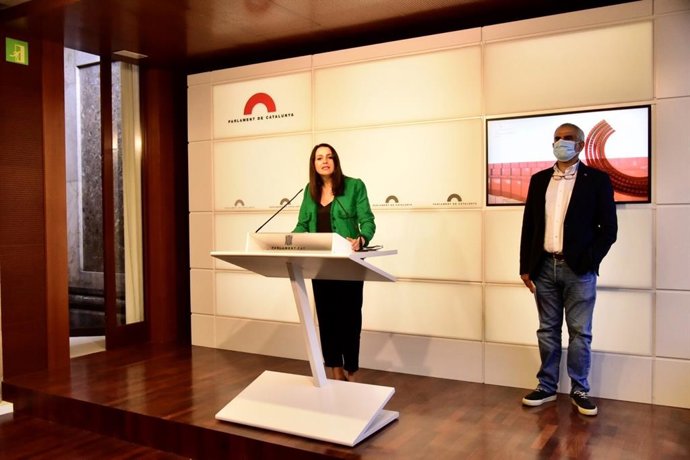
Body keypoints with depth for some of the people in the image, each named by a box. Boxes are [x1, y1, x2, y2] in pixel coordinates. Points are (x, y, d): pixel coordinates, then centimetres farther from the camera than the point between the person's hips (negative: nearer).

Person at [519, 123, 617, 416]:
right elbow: (528, 225, 9)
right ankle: (547, 387, 21)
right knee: (547, 331, 11)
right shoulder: (539, 180, 10)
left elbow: (608, 228, -2)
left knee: (580, 333, 4)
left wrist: (588, 262, -10)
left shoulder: (597, 179, 0)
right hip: (544, 267, 3)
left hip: (579, 269, -3)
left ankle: (580, 390, 17)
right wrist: (526, 266, 4)